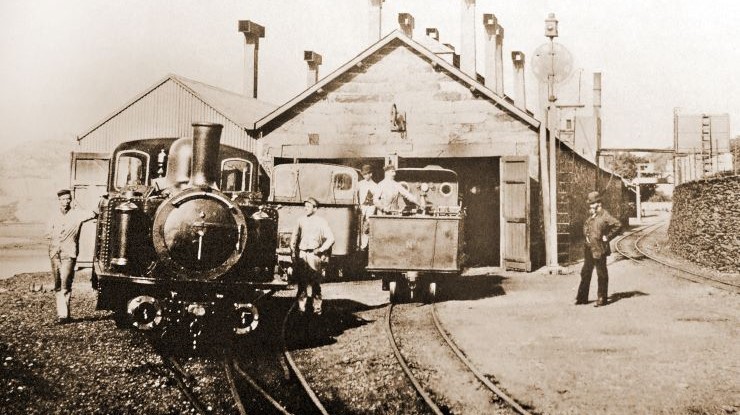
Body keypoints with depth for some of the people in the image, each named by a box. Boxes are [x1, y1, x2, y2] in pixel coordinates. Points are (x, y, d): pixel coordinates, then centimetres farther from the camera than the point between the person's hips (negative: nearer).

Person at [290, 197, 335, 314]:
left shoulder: (321, 221, 1)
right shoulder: (301, 220, 10)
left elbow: (330, 239, -2)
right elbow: (294, 238, 18)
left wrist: (320, 250, -8)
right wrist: (293, 252, 10)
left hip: (314, 255, -3)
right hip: (302, 255, 3)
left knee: (315, 283, -2)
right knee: (301, 282, 2)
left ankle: (317, 308, 3)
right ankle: (301, 307, 7)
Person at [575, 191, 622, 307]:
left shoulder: (604, 216, -13)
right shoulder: (591, 216, 12)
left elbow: (618, 225, -21)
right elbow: (586, 227, 30)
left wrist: (608, 237, -18)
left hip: (599, 250, -9)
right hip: (588, 250, 9)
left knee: (602, 274, 2)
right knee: (585, 273, 13)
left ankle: (602, 299, 9)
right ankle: (582, 297, 21)